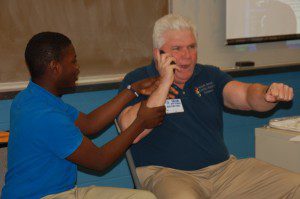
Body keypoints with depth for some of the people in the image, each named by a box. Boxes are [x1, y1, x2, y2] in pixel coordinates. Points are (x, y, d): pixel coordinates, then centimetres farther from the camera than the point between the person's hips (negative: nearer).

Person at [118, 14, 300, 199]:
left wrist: (269, 95, -25)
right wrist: (166, 82, -15)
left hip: (223, 168, 5)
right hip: (166, 174, -4)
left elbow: (246, 95, -1)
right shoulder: (137, 80, 1)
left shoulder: (210, 75, 15)